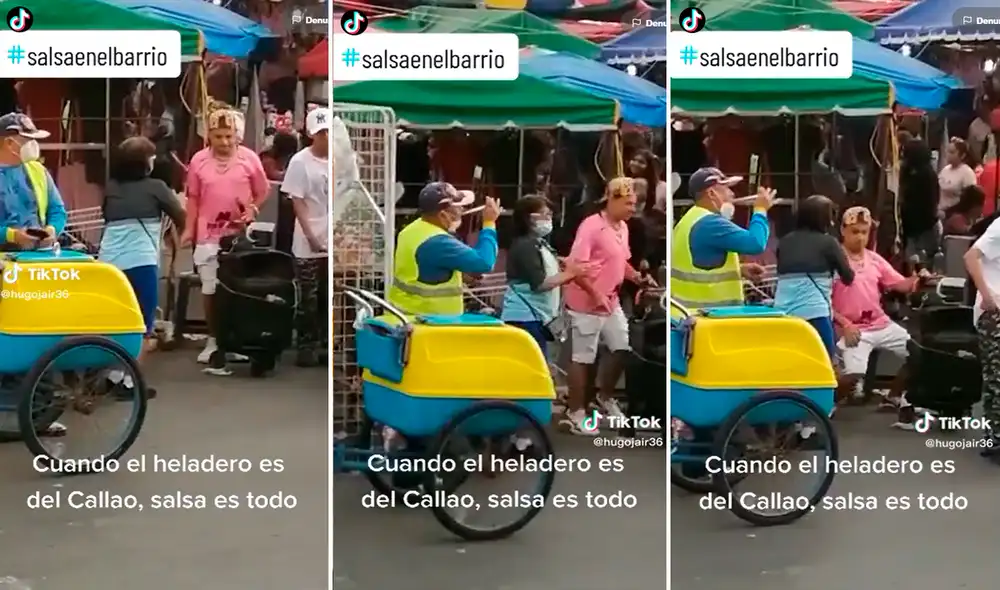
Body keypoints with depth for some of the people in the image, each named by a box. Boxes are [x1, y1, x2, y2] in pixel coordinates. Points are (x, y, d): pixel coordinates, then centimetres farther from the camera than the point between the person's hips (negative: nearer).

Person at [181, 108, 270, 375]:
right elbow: (193, 198, 5)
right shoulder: (199, 161, -1)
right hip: (209, 236, 1)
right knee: (210, 290, 5)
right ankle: (214, 340, 15)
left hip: (240, 234, -1)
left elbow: (262, 192, 6)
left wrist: (253, 210, -9)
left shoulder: (249, 158, -3)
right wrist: (189, 229, 1)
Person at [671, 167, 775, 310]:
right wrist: (760, 210, -6)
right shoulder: (710, 223, -17)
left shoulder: (690, 220, 16)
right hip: (709, 310, -10)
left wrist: (739, 269, 14)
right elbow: (755, 243, -23)